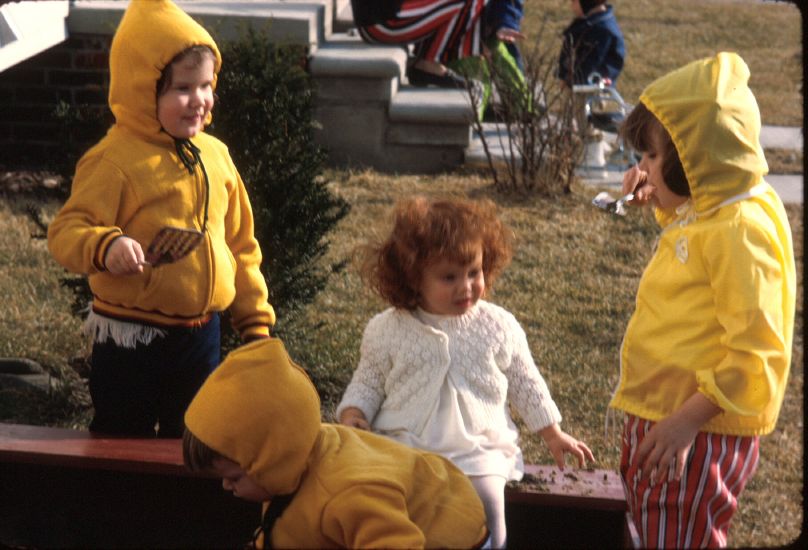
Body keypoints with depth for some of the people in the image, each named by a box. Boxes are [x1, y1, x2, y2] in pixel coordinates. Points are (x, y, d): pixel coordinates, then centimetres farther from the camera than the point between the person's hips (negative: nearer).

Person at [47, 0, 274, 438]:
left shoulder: (215, 155, 5)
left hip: (201, 334, 6)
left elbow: (239, 245, 13)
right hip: (130, 339, -6)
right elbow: (65, 232, -20)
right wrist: (104, 246, -41)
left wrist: (254, 319, 13)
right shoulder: (115, 161, -15)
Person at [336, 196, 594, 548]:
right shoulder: (387, 330, 3)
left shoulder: (499, 327, 5)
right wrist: (353, 416, -5)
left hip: (477, 450, 0)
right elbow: (368, 384, 15)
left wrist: (553, 436, 18)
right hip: (402, 446, 0)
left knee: (486, 499, -27)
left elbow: (526, 385, 17)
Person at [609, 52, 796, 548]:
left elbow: (757, 354, -25)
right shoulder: (709, 206, 5)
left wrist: (684, 423, -24)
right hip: (661, 416, 10)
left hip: (696, 434, -10)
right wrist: (662, 202, 11)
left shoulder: (740, 231, -24)